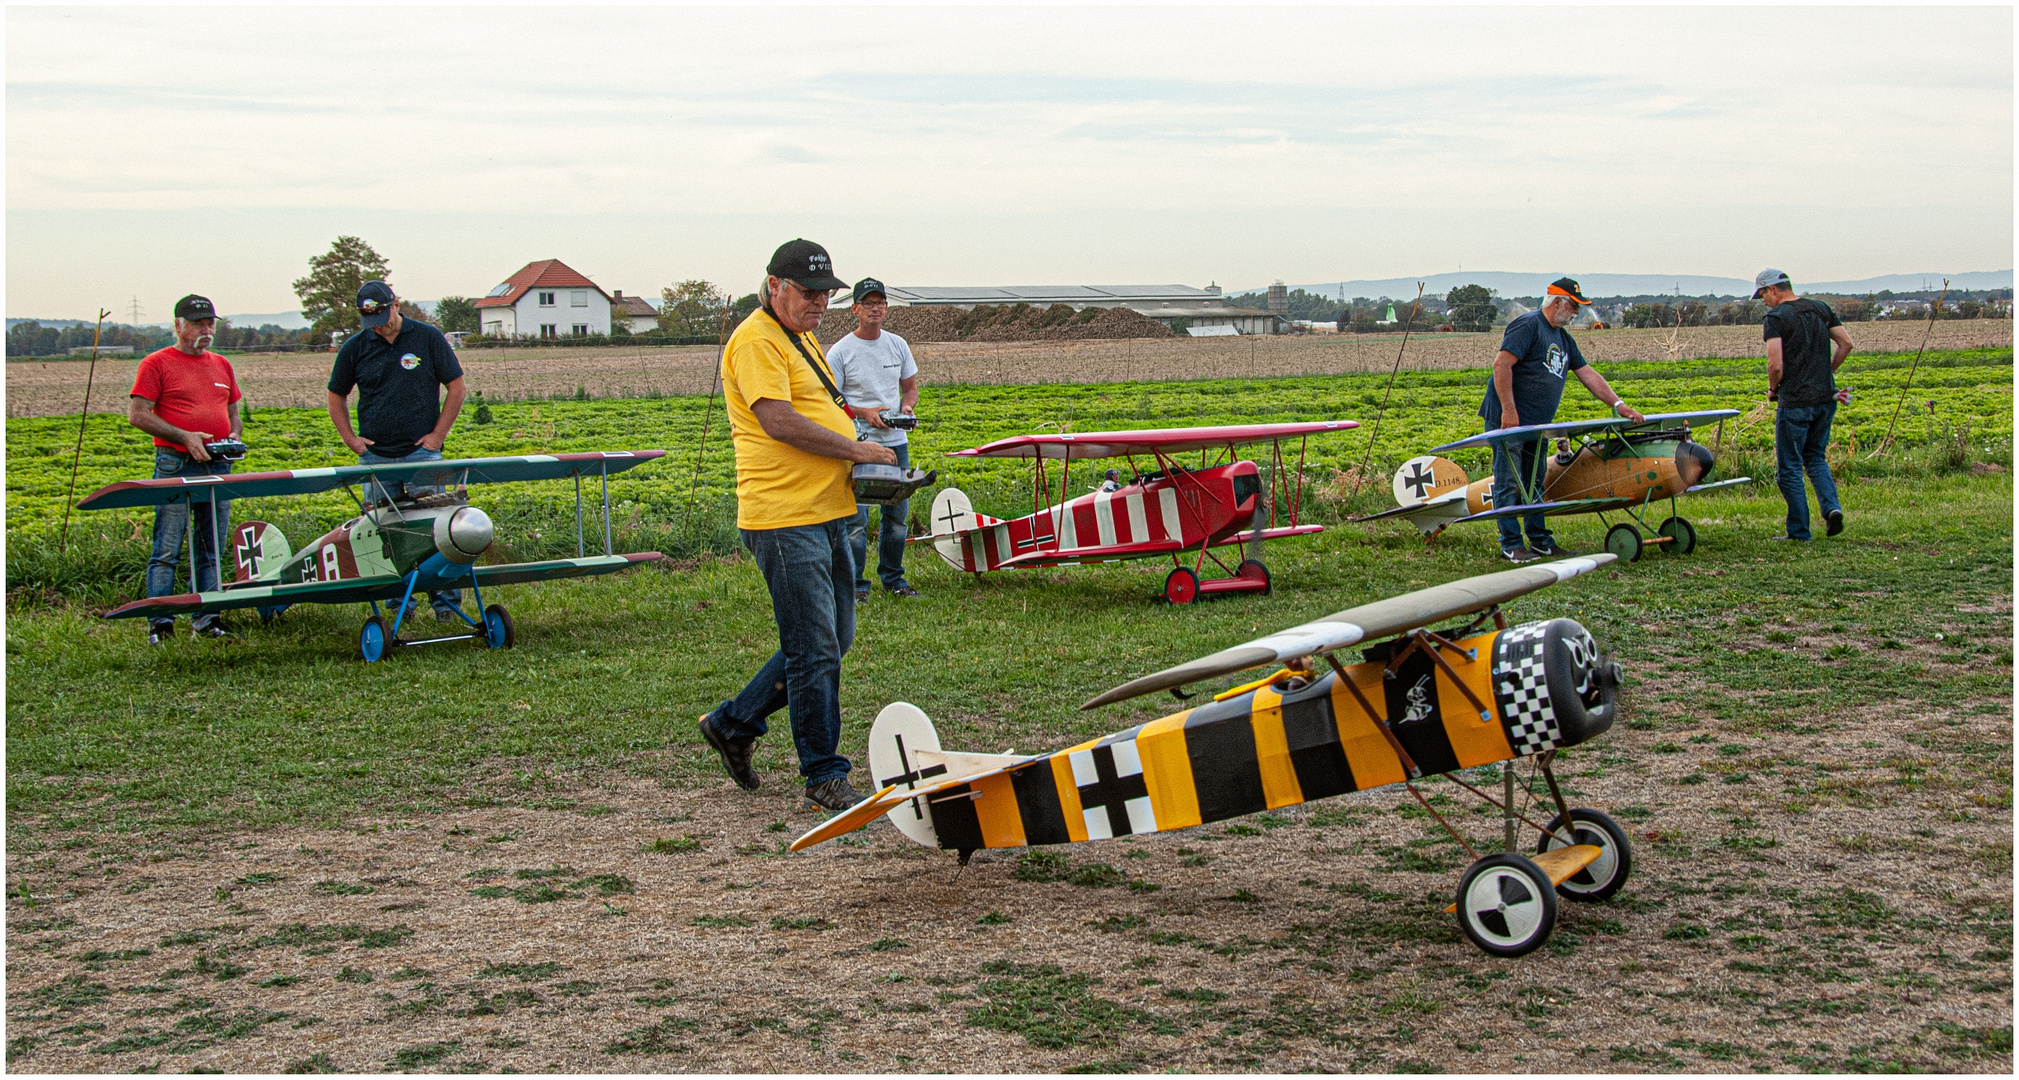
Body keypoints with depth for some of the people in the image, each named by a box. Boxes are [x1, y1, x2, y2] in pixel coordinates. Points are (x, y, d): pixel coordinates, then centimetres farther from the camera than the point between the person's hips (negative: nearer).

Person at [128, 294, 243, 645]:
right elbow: (137, 415, -6)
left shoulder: (222, 365, 18)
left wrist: (234, 434, 3)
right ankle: (160, 622, -4)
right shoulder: (157, 363, 1)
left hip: (217, 467, 5)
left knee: (211, 550, 7)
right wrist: (184, 437, -14)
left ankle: (206, 618, 12)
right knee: (167, 550, -6)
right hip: (175, 467, -5)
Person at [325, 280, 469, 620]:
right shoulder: (355, 347, 5)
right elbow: (336, 397, 17)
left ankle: (445, 598, -2)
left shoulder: (428, 338, -1)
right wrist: (350, 438, 6)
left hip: (422, 452, -2)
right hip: (375, 456, 3)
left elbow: (456, 387, 4)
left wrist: (438, 435, -1)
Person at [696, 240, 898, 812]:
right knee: (815, 650, -5)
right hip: (784, 517, -10)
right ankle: (824, 775, 5)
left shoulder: (801, 338, 21)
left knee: (834, 639, 16)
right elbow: (778, 421, -21)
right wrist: (855, 449, -15)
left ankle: (734, 723, 28)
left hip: (826, 514, 10)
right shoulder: (756, 341, -10)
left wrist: (864, 467, 12)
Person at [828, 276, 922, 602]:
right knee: (855, 517, -8)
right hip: (857, 443, -5)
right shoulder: (840, 352, -5)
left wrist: (906, 407, -3)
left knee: (897, 514, 11)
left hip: (896, 442, 5)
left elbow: (910, 387, 19)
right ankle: (855, 585, 2)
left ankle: (893, 579, 25)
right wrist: (864, 413, -17)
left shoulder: (898, 345, 10)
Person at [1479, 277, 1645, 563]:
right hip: (1507, 420, -9)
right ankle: (1511, 545, -2)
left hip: (1536, 425, 9)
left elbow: (1588, 374, 19)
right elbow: (1501, 364, -20)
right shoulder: (1528, 325, -11)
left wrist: (1618, 405, 11)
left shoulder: (1563, 339, 18)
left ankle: (1540, 541, 19)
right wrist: (1509, 410, -23)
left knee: (1534, 484, 13)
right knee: (1509, 483, -5)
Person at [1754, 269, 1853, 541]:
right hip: (1826, 398, 7)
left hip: (1795, 403, -7)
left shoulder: (1775, 317, -11)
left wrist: (1773, 389, 0)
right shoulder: (1820, 309, 9)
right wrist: (1826, 373, 16)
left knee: (1789, 467, 4)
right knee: (1815, 457, 22)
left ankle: (1799, 531, 6)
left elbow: (1776, 364, -18)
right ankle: (1832, 507, 0)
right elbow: (1846, 343, 8)